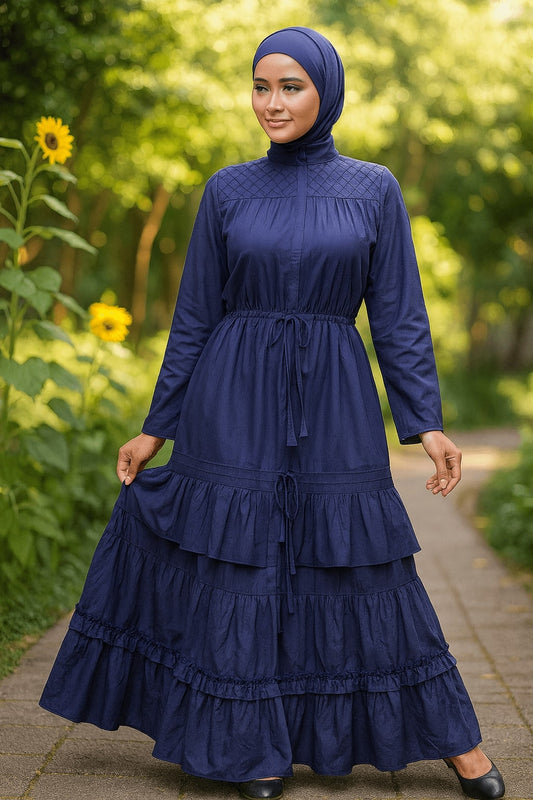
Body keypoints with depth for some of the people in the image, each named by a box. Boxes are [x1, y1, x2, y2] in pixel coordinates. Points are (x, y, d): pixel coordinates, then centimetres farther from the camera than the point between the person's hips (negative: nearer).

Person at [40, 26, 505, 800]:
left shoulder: (374, 189, 2)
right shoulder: (227, 191, 3)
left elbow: (399, 316, 1)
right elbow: (195, 316, 5)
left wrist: (427, 422, -6)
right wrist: (156, 427, 4)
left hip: (334, 405, 0)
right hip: (236, 403, 1)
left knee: (365, 571, 4)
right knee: (238, 568, 3)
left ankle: (454, 736, 19)